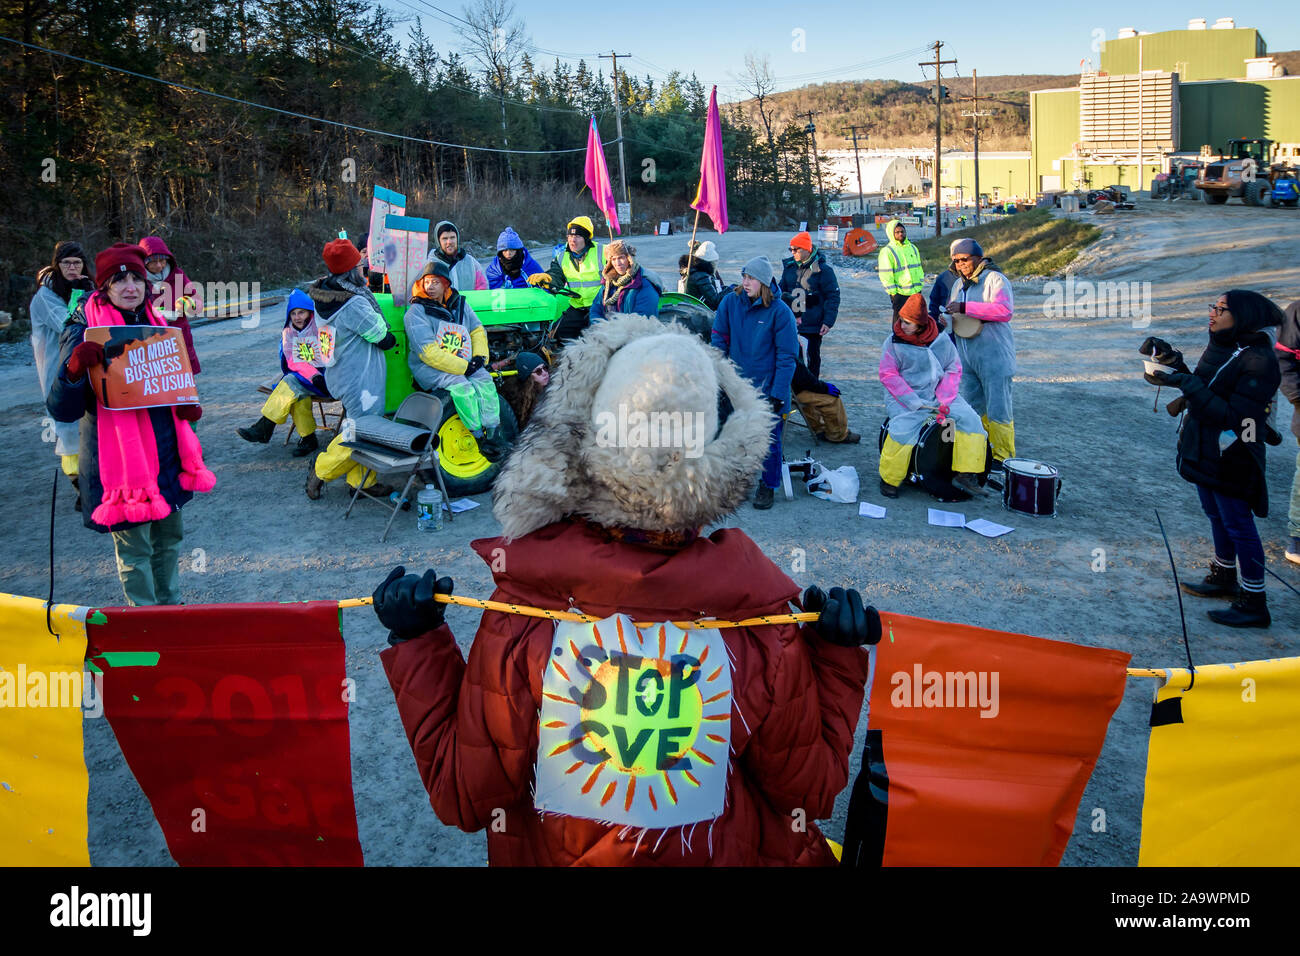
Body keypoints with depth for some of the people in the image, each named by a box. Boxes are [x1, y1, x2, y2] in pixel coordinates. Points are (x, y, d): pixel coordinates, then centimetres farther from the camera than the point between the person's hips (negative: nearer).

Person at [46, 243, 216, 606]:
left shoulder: (155, 323, 7)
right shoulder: (85, 332, -12)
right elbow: (62, 411, -17)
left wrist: (189, 405, -1)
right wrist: (74, 369, -37)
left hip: (166, 453, 6)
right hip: (120, 457, -6)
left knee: (170, 536, 19)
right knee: (134, 548, 1)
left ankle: (171, 608, 38)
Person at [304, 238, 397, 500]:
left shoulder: (324, 293, -1)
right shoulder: (354, 305, -27)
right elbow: (383, 339, -15)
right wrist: (392, 338, 4)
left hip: (339, 374, 9)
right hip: (359, 378, -9)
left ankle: (362, 480, 26)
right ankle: (321, 470, 13)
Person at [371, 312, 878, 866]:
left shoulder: (520, 607, -26)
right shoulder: (762, 617, -24)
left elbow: (463, 803, -13)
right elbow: (811, 794, -9)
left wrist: (414, 645, -9)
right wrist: (838, 656, -4)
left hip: (552, 856, 1)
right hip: (720, 857, -1)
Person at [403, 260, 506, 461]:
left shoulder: (459, 304, 10)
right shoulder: (416, 312, -10)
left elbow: (477, 330, 17)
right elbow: (429, 352, -18)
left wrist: (479, 357, -4)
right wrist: (463, 367, -22)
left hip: (465, 363, 5)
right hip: (429, 368, -5)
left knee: (484, 380, -22)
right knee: (460, 385, -31)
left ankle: (492, 434, -20)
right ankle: (479, 437, -23)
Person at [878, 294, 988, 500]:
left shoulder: (942, 341, 2)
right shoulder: (894, 342, -4)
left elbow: (953, 370, 4)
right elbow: (888, 374, -8)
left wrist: (944, 401, -12)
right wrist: (913, 401, -18)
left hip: (939, 395, 3)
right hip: (904, 398, -3)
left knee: (969, 418, -17)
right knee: (904, 428, -30)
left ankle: (967, 474, -13)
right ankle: (888, 480, -13)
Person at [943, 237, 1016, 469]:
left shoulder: (994, 279, -8)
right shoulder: (958, 284, 16)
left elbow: (1005, 310, -24)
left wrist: (965, 308, -23)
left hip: (994, 357, -8)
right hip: (967, 358, 8)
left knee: (998, 412, -7)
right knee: (973, 410, 12)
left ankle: (1002, 461, -1)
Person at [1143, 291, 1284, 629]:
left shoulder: (1258, 361, -23)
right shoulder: (1220, 346, 5)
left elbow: (1232, 416, -27)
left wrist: (1185, 383, -29)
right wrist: (1177, 367, -5)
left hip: (1232, 459, -9)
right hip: (1205, 450, 9)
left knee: (1238, 525, -2)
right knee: (1217, 516, 21)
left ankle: (1254, 604, 7)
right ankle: (1224, 578, 39)